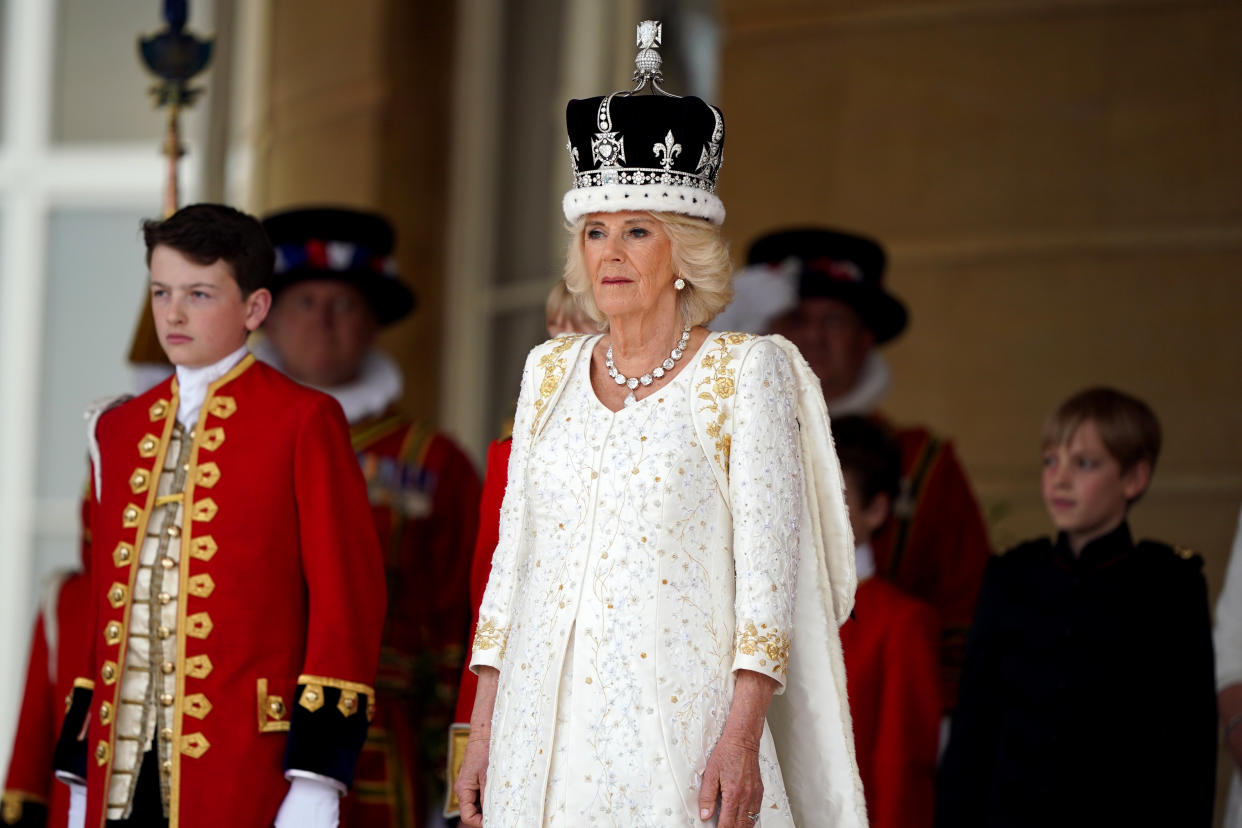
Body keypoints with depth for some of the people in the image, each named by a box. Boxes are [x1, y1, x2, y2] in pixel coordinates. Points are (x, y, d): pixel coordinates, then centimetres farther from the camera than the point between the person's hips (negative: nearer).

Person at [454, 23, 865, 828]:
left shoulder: (746, 373, -2)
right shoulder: (550, 371, 12)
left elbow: (768, 568, -7)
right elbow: (512, 552, 14)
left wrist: (741, 737, -16)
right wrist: (483, 728, 9)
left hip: (677, 722, -4)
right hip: (545, 723, 4)